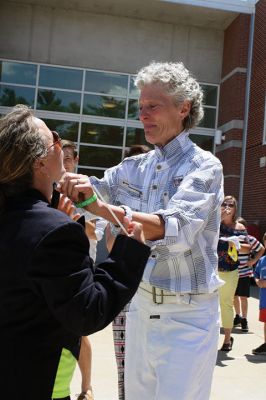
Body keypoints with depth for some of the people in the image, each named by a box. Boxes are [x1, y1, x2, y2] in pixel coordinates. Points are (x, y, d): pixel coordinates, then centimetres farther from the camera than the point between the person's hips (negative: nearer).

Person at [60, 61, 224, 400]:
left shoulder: (204, 166, -12)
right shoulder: (134, 167, 5)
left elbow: (175, 230, -27)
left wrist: (102, 208, -40)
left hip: (187, 316, -5)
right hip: (140, 305, 6)